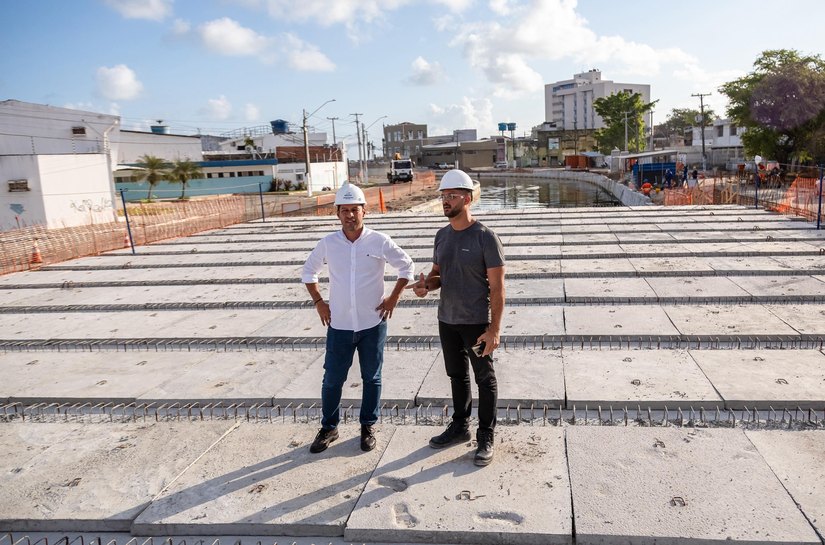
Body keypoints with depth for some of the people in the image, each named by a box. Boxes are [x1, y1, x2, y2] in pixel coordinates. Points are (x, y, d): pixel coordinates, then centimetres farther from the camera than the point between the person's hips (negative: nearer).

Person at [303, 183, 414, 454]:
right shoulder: (328, 243, -4)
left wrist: (393, 298, -1)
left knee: (371, 378, 11)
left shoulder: (380, 242, -8)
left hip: (373, 324, -1)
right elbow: (308, 272, 12)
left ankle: (368, 427, 28)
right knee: (332, 379, 8)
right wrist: (318, 302, 4)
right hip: (339, 326, 1)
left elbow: (407, 266, 4)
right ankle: (328, 428, 26)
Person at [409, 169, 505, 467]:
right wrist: (426, 284, -9)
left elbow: (497, 287, -15)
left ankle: (486, 437, 20)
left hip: (476, 322, -6)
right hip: (447, 320, 6)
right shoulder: (442, 236, 5)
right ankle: (460, 426, 36)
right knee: (457, 375, 19)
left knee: (484, 379, 8)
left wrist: (494, 329, -20)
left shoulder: (485, 237, -14)